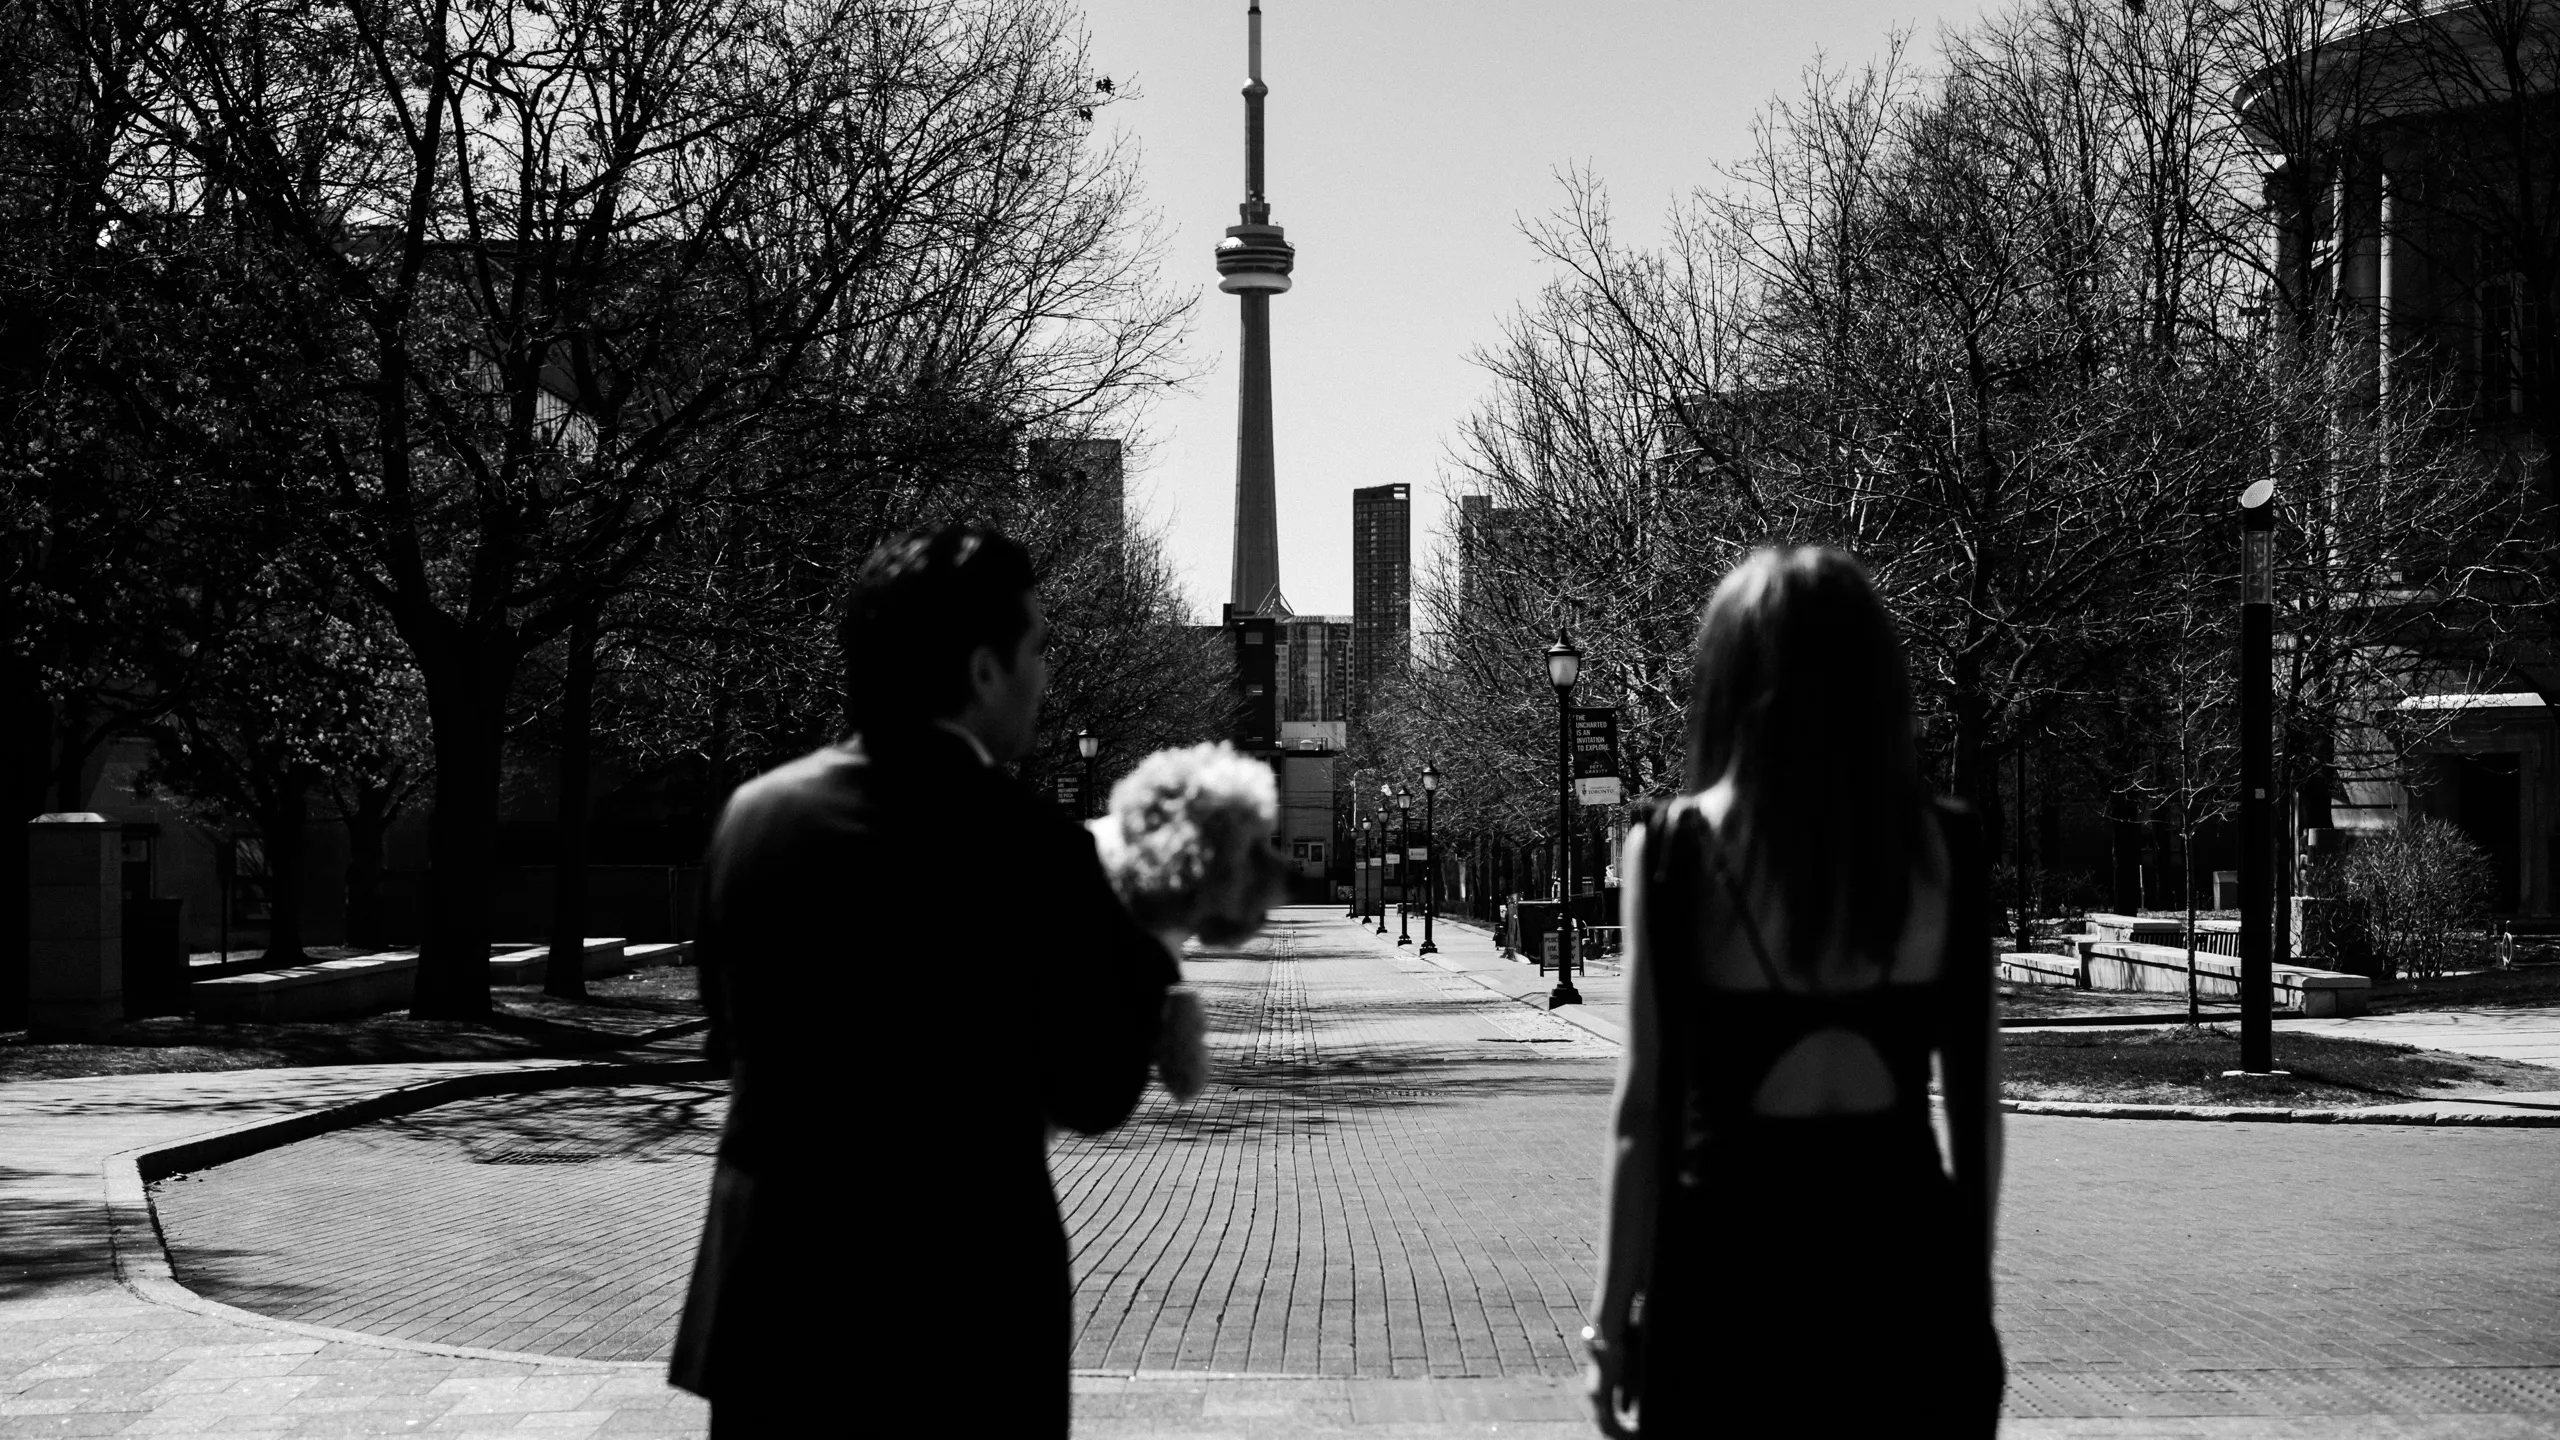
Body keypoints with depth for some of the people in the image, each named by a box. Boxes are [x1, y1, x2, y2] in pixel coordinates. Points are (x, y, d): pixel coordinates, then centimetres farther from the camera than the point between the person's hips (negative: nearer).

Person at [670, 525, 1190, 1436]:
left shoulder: (752, 811, 0)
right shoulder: (1028, 847, -15)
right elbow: (1096, 1095, -6)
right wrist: (1145, 948, 8)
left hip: (769, 1300, 5)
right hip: (960, 1316, -4)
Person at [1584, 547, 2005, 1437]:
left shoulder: (1678, 848, -8)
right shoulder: (1943, 849, -1)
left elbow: (1647, 1108, -8)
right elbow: (1977, 1102, 3)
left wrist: (1616, 1315, 0)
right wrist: (1973, 1291, 15)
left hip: (1736, 1264, -2)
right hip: (1903, 1259, 2)